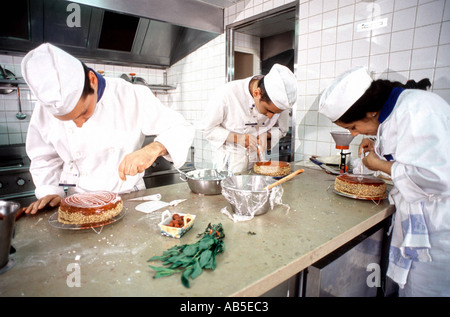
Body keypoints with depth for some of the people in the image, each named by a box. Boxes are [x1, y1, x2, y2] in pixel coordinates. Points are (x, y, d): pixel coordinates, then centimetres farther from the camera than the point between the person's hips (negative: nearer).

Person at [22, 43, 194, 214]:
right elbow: (44, 158, 12)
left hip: (129, 196, -1)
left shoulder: (131, 96, -15)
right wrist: (50, 192, -2)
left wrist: (154, 148, -32)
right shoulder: (45, 108, -5)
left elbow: (182, 129, -14)